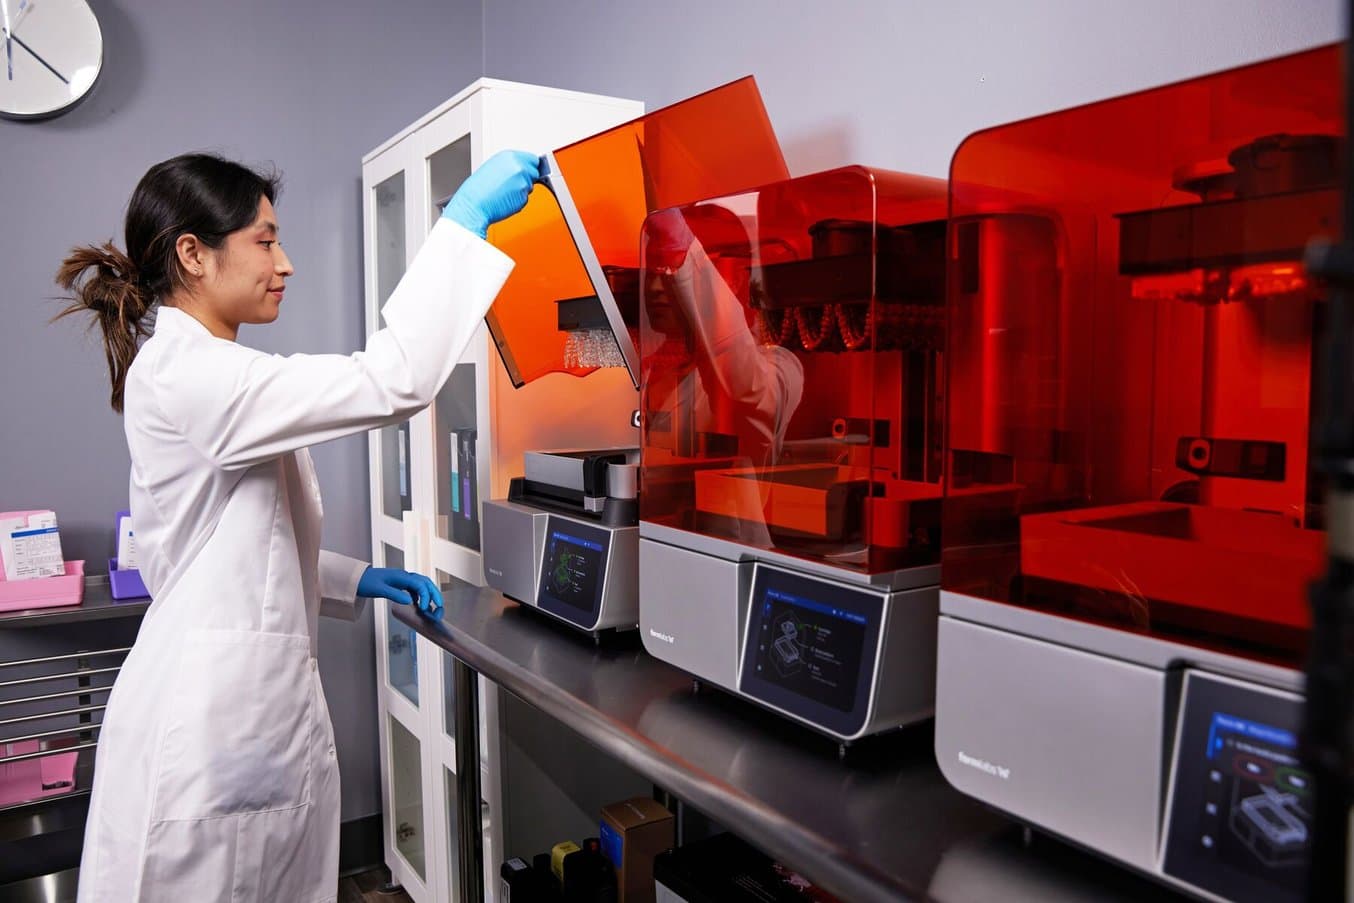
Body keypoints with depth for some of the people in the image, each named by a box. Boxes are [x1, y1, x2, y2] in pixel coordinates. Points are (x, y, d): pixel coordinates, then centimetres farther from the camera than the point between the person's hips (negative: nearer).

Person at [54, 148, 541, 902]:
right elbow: (393, 383, -29)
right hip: (211, 720, -9)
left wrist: (353, 580, 8)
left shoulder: (208, 372, 14)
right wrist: (468, 218, -24)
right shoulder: (181, 374, -18)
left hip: (260, 703, 9)